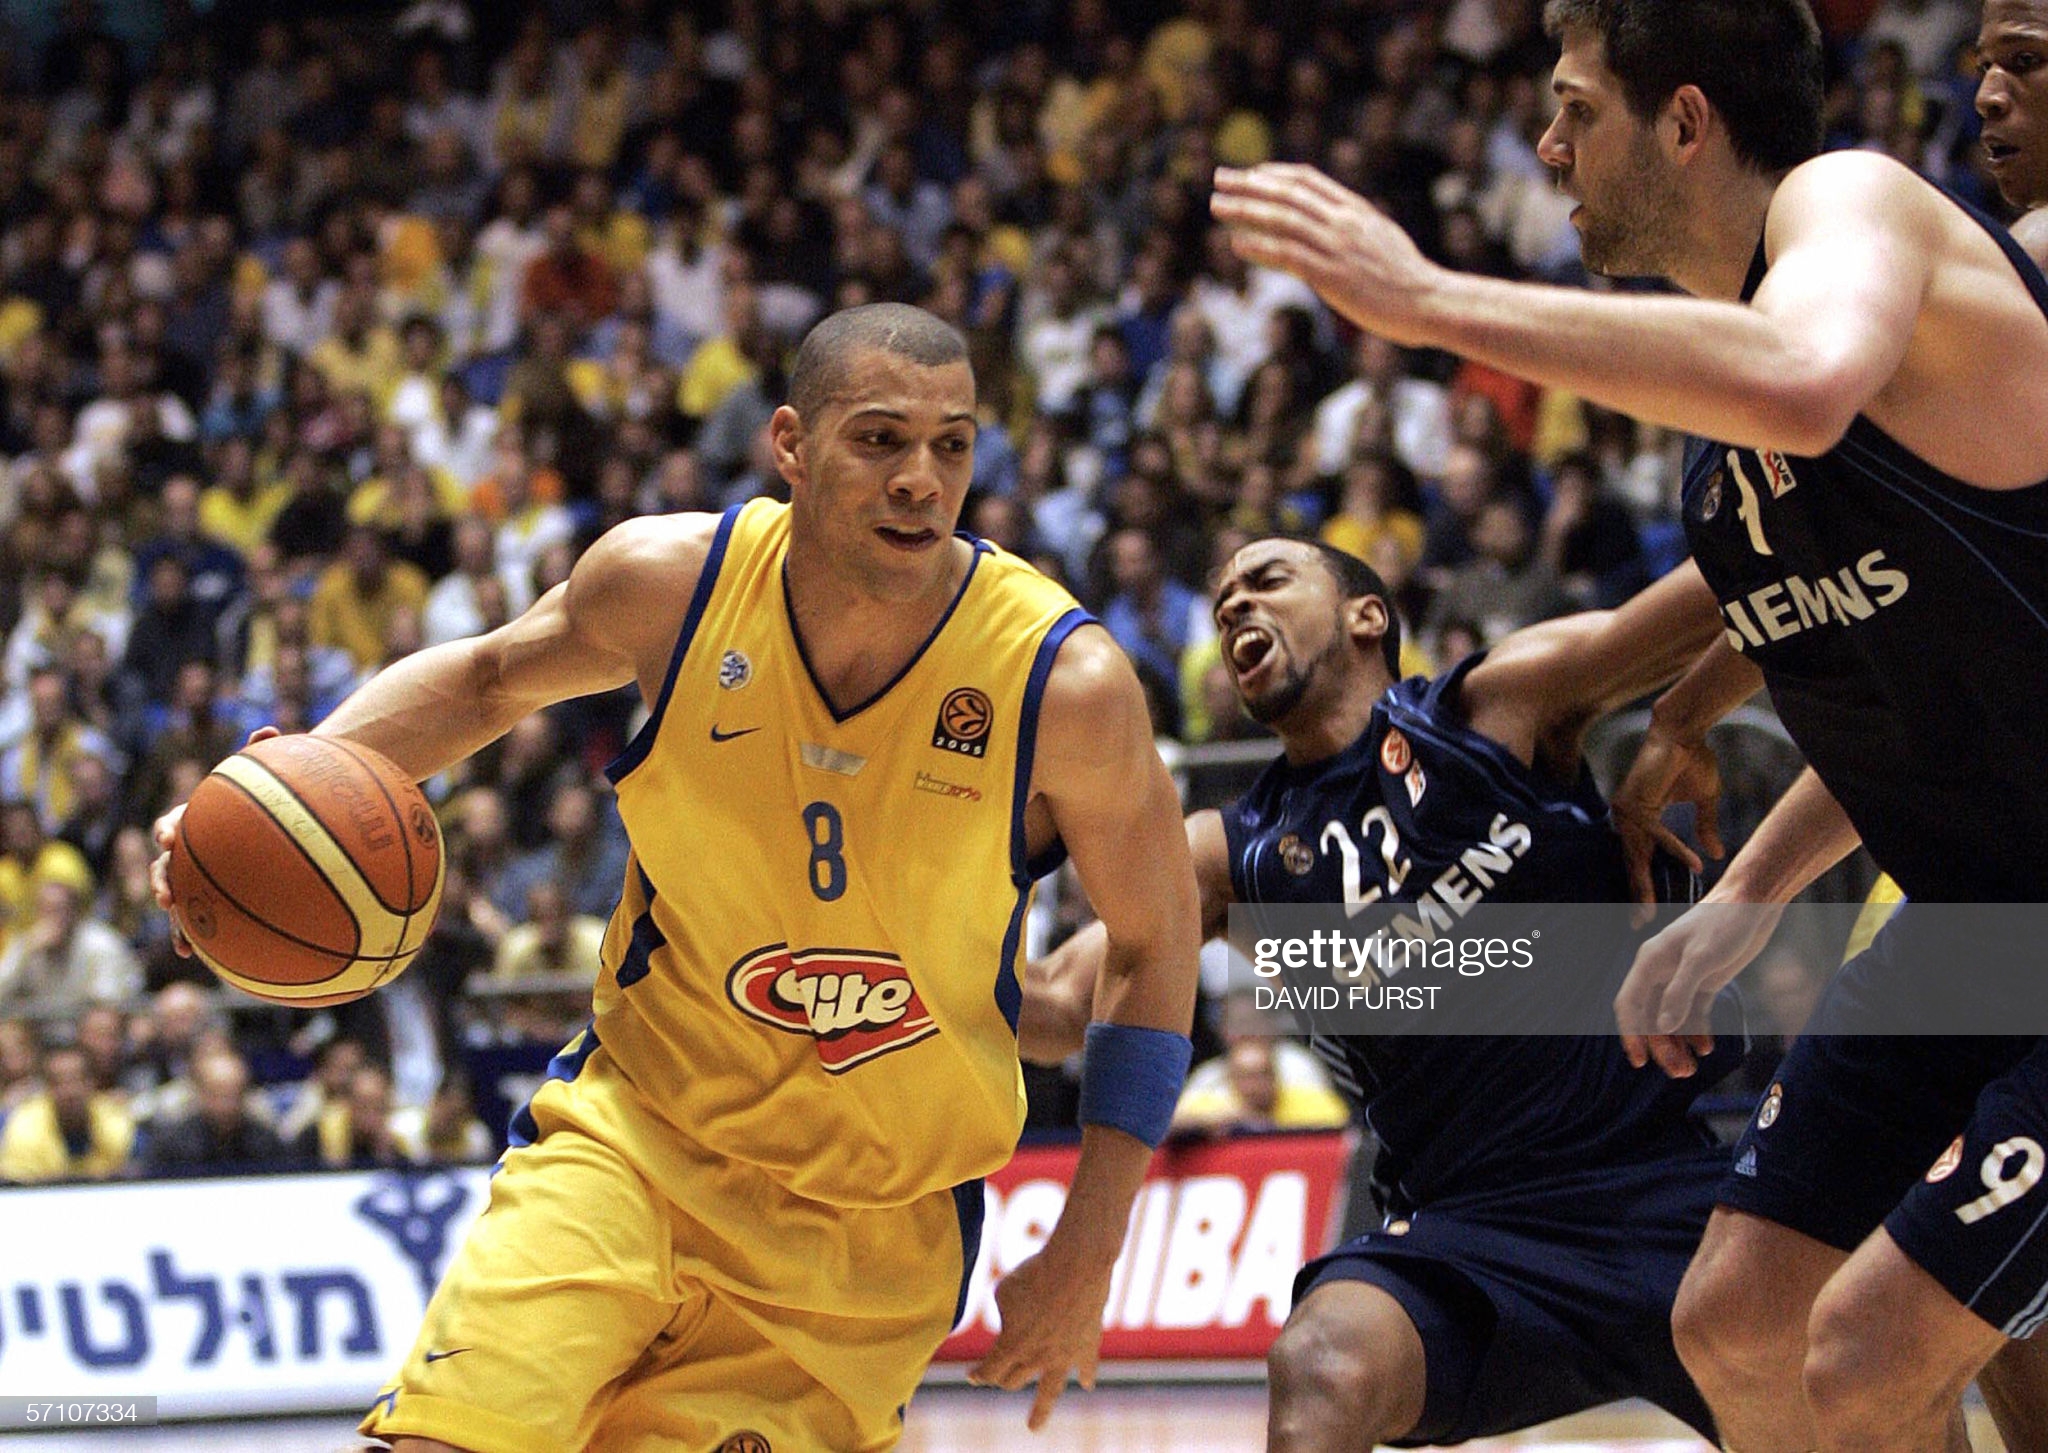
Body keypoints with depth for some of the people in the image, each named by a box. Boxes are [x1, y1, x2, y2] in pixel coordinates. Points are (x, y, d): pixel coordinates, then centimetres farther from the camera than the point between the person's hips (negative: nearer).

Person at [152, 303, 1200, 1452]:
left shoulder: (1065, 683, -18)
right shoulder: (671, 580, -11)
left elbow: (1157, 945, -2)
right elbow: (490, 677, 11)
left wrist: (1088, 1252, -5)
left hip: (874, 1231, -1)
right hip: (636, 1135, 1)